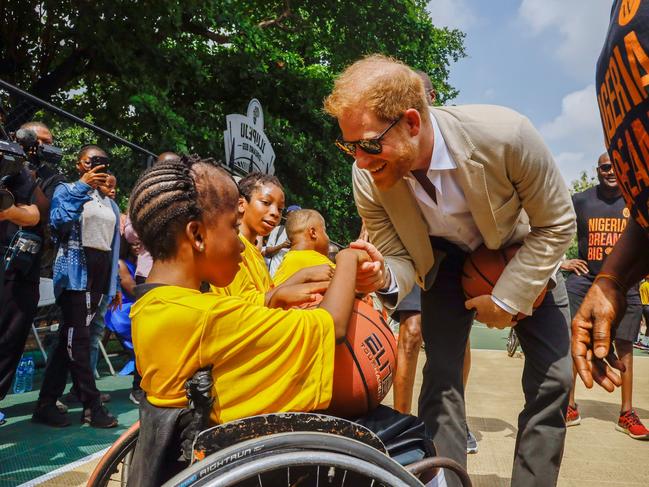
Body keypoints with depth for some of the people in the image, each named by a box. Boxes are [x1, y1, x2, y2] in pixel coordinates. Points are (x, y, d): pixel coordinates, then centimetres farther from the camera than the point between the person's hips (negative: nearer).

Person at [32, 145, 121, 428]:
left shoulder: (110, 204, 20)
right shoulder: (67, 190, 3)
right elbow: (57, 222, -17)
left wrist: (115, 286, 14)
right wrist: (82, 187, -19)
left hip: (100, 274, 6)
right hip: (75, 270, -6)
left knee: (69, 338, 7)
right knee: (77, 338, -8)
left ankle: (46, 404, 13)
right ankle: (92, 406, -2)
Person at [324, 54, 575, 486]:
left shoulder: (506, 135, -36)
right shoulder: (368, 179, -27)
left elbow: (557, 224, -20)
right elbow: (401, 259, -15)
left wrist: (508, 299, -20)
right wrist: (383, 277, -39)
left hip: (522, 255, 0)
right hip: (446, 258, 1)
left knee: (552, 379, -3)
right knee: (441, 375, -8)